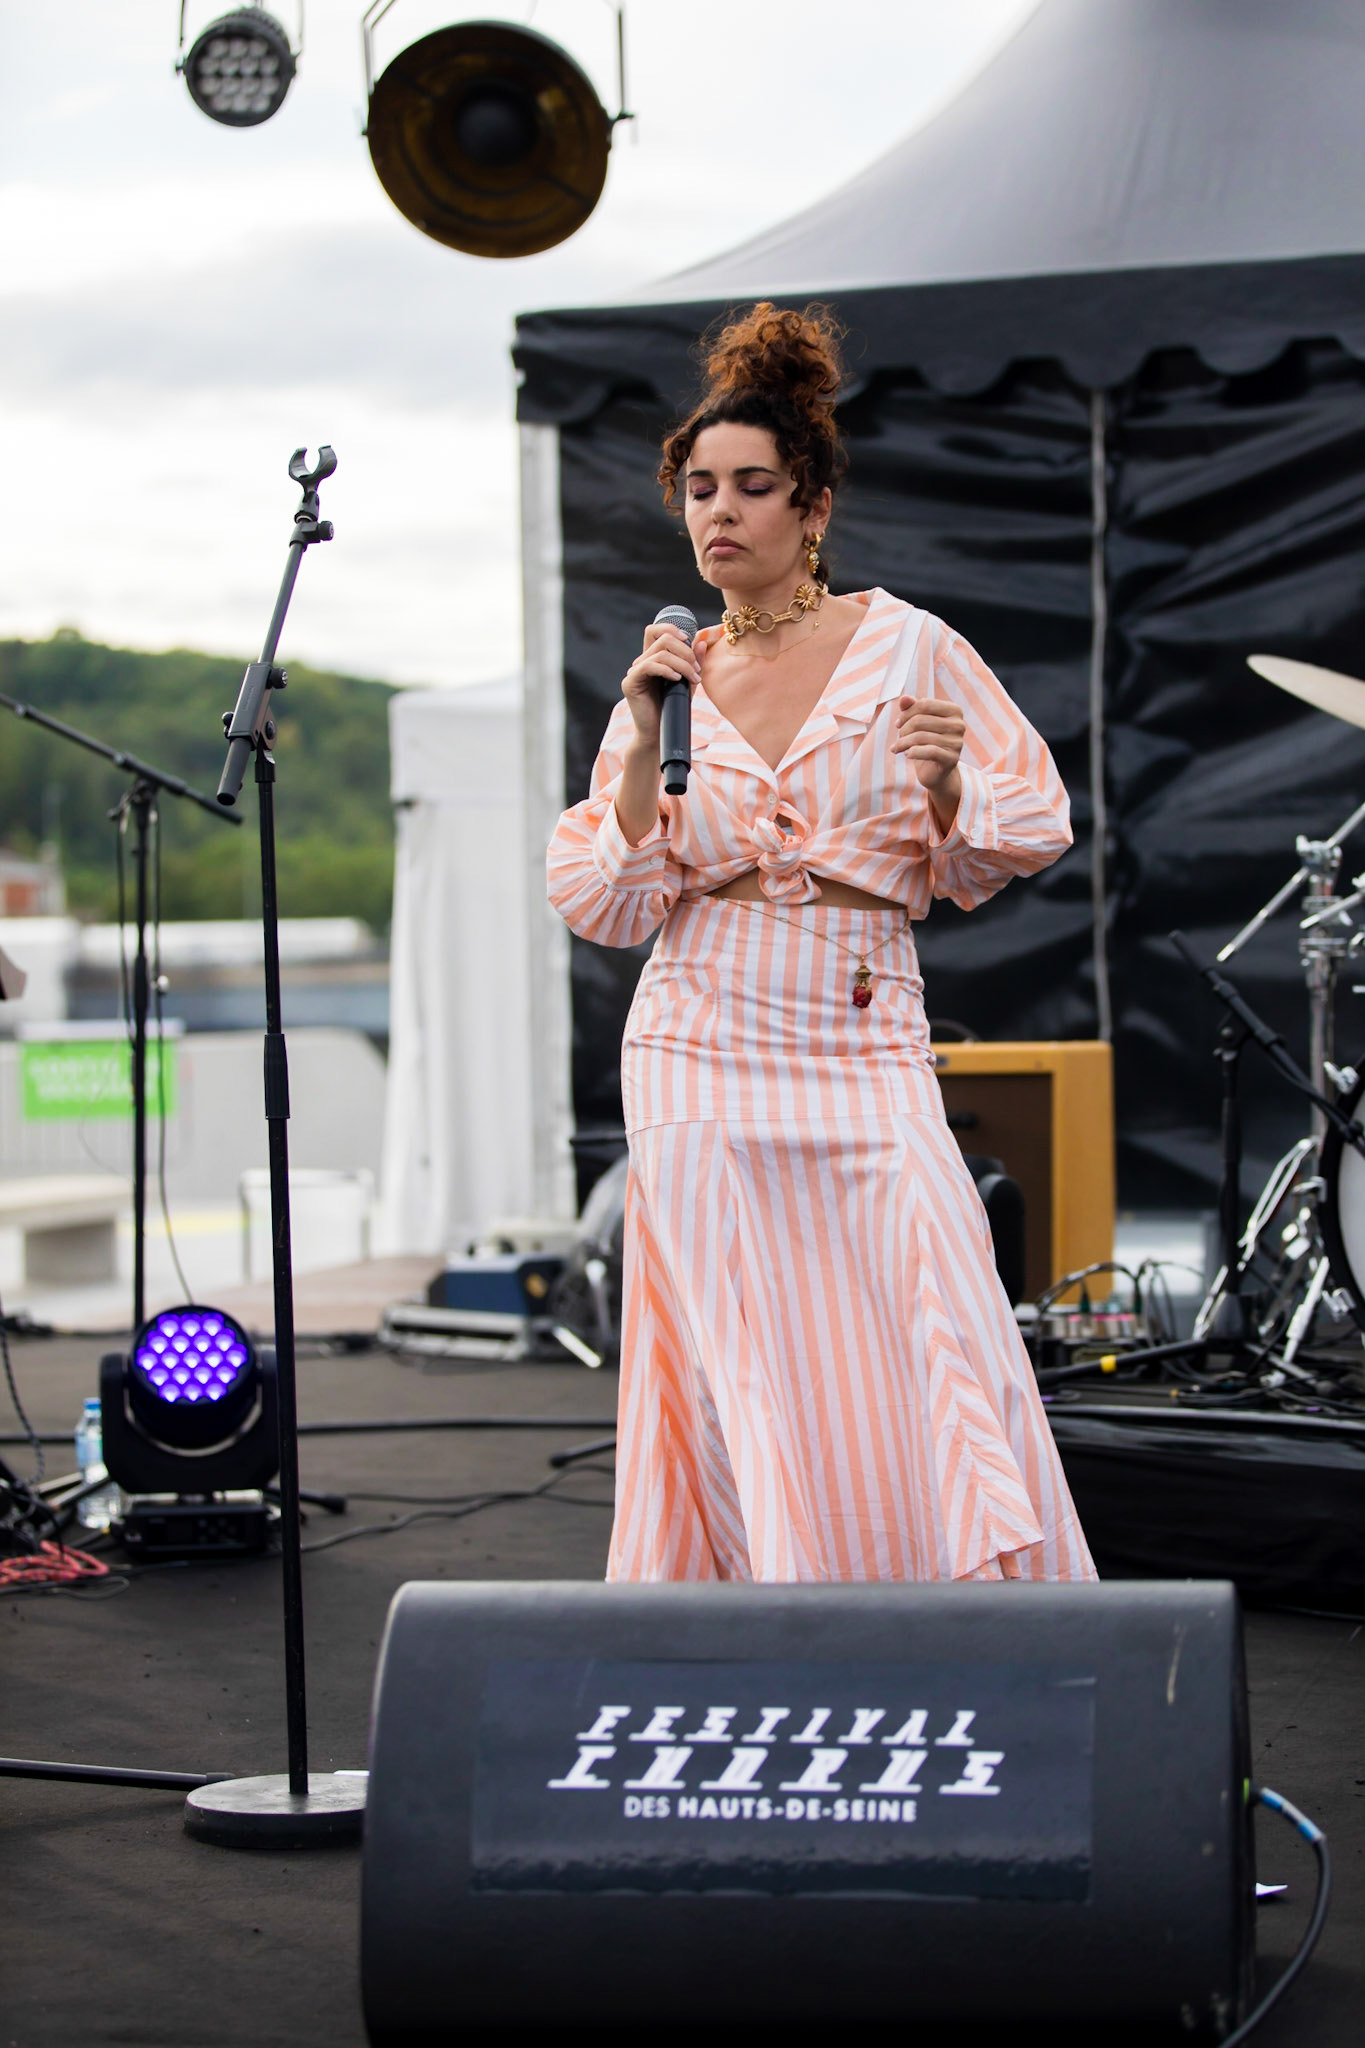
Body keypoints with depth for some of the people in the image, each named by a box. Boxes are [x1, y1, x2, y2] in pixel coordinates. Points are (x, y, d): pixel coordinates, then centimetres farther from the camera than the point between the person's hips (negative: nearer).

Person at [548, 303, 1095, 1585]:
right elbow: (607, 907, 4)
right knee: (755, 1395, 0)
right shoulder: (670, 682, 8)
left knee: (936, 1366, -12)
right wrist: (643, 743, -7)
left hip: (865, 1057, -2)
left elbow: (1030, 829, 4)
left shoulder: (906, 649, 1)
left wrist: (945, 784, -16)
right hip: (704, 1057, 2)